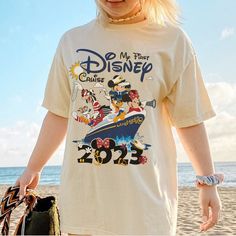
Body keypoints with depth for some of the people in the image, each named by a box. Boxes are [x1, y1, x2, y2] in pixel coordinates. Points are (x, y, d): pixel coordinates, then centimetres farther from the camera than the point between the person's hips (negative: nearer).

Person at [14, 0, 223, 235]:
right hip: (83, 192, 2)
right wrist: (33, 168, 14)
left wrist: (207, 181, 1)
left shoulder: (173, 40, 2)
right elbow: (59, 113, 13)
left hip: (147, 195, -1)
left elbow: (189, 119, 2)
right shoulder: (71, 41, 9)